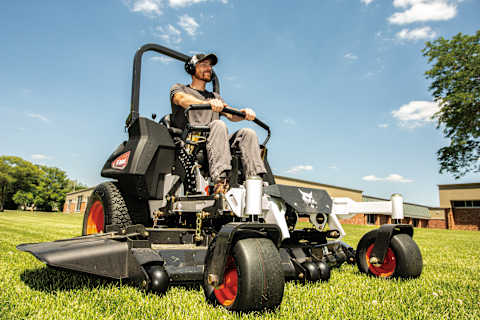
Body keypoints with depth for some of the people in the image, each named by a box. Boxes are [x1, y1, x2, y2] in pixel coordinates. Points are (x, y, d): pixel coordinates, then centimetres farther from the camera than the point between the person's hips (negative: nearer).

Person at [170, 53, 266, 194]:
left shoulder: (215, 96, 35)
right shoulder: (179, 88, 20)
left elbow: (231, 115, 16)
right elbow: (182, 99, -7)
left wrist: (244, 113, -9)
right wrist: (207, 103, -28)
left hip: (213, 143, 5)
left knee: (247, 133, -20)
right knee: (218, 125, -34)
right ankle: (220, 180, -51)